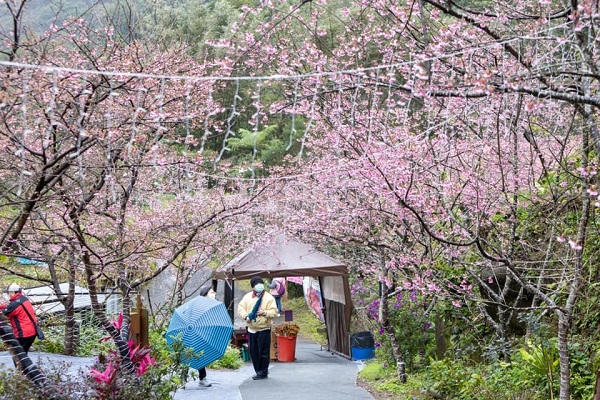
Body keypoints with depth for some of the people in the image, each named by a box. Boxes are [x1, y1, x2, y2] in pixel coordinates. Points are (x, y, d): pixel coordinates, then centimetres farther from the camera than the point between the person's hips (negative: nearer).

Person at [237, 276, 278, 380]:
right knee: (253, 352, 9)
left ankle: (263, 372, 5)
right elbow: (241, 308, 5)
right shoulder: (247, 296, 8)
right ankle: (258, 371, 21)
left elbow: (274, 312, -9)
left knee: (263, 352, -4)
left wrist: (265, 313, -27)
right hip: (251, 329, 5)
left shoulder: (269, 297, -4)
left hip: (264, 329, -5)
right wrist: (245, 316, -13)